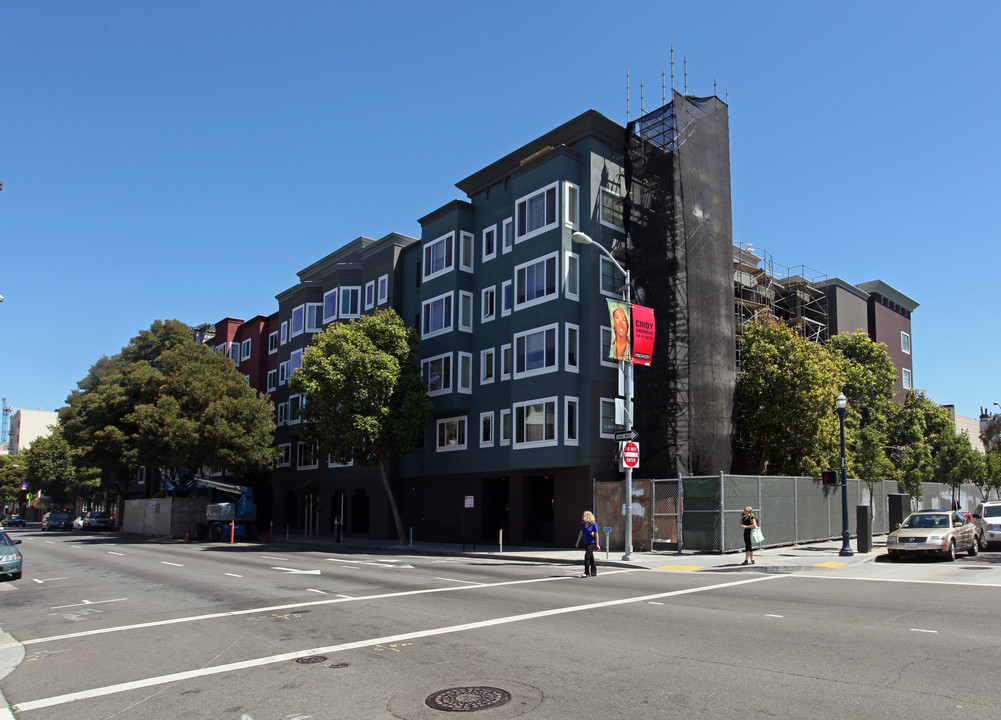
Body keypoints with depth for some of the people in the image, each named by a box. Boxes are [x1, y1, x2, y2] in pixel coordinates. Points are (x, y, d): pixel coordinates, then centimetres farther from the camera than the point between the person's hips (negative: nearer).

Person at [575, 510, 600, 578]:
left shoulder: (594, 524, -14)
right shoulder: (583, 524, 4)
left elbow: (596, 534, -12)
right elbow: (581, 533, 12)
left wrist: (597, 544, -12)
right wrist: (578, 542, 11)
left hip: (592, 543, -7)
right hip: (586, 543, 7)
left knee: (587, 556, -17)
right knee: (591, 557, 15)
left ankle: (586, 572, -13)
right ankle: (593, 572, 27)